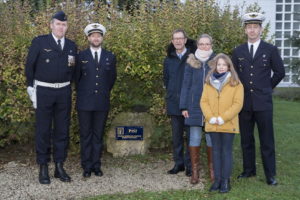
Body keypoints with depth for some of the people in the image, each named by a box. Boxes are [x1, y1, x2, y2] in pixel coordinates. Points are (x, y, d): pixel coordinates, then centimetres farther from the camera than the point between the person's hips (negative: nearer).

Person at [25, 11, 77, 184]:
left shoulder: (72, 46, 8)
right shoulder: (39, 42, -3)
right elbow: (30, 66, 0)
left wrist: (67, 88, 8)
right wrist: (32, 89, -2)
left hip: (64, 92, 3)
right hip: (44, 91, -3)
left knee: (62, 130, 6)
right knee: (43, 130, 2)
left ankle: (60, 167, 16)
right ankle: (43, 168, 11)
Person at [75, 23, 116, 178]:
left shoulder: (110, 57, 7)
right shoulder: (81, 56, 2)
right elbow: (76, 78, 10)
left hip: (102, 103, 1)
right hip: (85, 103, -1)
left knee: (98, 135, 6)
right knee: (85, 135, 3)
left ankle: (96, 166, 15)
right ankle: (86, 167, 10)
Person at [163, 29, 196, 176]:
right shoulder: (168, 59, 11)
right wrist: (171, 93, 12)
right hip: (174, 103, 4)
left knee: (190, 135, 1)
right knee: (176, 135, 9)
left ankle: (190, 164, 9)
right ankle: (178, 163, 19)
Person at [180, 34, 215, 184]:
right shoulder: (191, 63, 4)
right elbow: (186, 85, 4)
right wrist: (184, 107, -1)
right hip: (195, 106, 0)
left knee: (212, 138, 6)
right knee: (194, 138, 3)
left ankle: (212, 168, 20)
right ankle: (195, 170, 11)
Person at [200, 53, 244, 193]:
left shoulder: (236, 83, -2)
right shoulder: (208, 83, 8)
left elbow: (238, 104, -9)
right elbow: (204, 101, 3)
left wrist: (223, 118, -17)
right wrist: (210, 117, -12)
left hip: (228, 124, -3)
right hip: (212, 124, 3)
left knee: (226, 151, 3)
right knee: (216, 151, 9)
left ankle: (225, 180, 9)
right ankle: (217, 179, 16)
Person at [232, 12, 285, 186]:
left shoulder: (271, 50, 1)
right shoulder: (238, 51, 8)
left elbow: (279, 72, 9)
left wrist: (267, 88, 11)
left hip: (263, 102, -2)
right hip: (244, 102, 3)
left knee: (267, 140, 1)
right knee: (246, 139, 9)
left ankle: (270, 174, 7)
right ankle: (249, 170, 21)